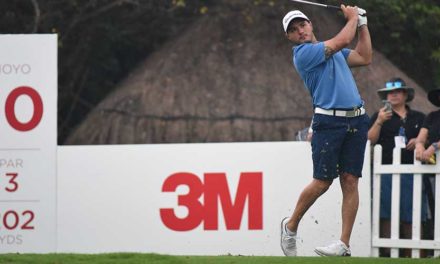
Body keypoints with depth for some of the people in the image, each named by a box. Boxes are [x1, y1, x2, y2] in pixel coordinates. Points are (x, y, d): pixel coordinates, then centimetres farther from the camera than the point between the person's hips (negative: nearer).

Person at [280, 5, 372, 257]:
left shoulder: (331, 50, 21)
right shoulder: (304, 54, -6)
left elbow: (365, 57, 23)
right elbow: (343, 40, -10)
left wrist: (363, 24, 21)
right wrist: (352, 18, 8)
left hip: (356, 120, 6)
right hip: (329, 121, -6)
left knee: (350, 181, -2)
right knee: (322, 182, -6)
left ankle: (345, 244, -3)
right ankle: (291, 225, 17)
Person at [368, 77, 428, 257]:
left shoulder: (419, 118, 17)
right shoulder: (380, 116, 13)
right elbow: (370, 140, 1)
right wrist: (379, 122, -14)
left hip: (411, 172, 2)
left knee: (410, 218, -3)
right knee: (386, 215, -9)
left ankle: (408, 254, -2)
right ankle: (385, 252, -11)